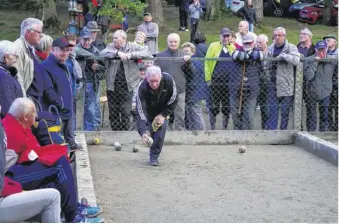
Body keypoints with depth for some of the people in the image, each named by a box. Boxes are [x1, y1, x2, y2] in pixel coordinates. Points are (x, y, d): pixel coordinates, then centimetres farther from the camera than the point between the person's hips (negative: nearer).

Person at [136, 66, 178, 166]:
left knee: (161, 128, -15)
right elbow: (140, 111, -40)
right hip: (149, 110, 0)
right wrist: (143, 132, -51)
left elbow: (173, 99, -16)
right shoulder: (142, 88, -38)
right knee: (151, 130, -5)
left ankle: (154, 156, -4)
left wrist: (164, 115, -20)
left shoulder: (168, 80, -34)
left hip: (163, 109, 0)